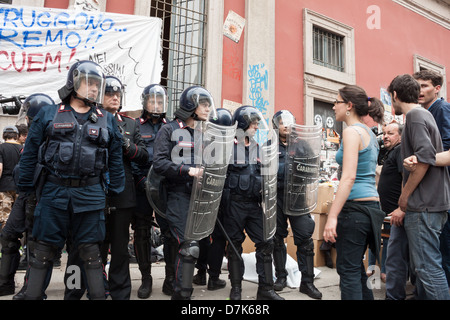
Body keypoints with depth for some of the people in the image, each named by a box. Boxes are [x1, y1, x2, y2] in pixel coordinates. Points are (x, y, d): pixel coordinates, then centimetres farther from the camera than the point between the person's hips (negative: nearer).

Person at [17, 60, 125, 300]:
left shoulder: (107, 120, 10)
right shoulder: (49, 114, 7)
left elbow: (115, 159, 10)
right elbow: (30, 152, 7)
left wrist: (115, 191, 6)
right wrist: (25, 186, 4)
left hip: (90, 193, 1)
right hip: (53, 191, 0)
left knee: (90, 250, 8)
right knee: (43, 248, 7)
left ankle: (98, 295, 19)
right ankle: (32, 294, 22)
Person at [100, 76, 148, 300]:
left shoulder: (130, 124, 14)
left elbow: (144, 156, 7)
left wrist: (128, 146, -10)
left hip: (123, 195, 2)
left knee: (120, 247, 10)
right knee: (97, 247, 10)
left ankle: (120, 293, 21)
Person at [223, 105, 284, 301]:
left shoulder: (257, 148, 13)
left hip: (254, 204, 5)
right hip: (234, 204, -5)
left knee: (266, 242, 2)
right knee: (235, 245, 5)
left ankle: (265, 289, 13)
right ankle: (236, 288, 20)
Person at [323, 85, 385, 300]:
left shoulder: (352, 131, -11)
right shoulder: (369, 133, 17)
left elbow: (348, 178, -21)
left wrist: (332, 216, -24)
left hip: (355, 207, -10)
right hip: (371, 206, 10)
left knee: (348, 271, -3)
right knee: (356, 268, 18)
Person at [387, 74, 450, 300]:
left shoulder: (415, 116, -9)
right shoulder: (423, 114, 20)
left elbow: (425, 158, -21)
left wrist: (405, 196, -12)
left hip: (424, 205, -10)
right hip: (430, 203, 10)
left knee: (428, 267, -7)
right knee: (421, 266, 15)